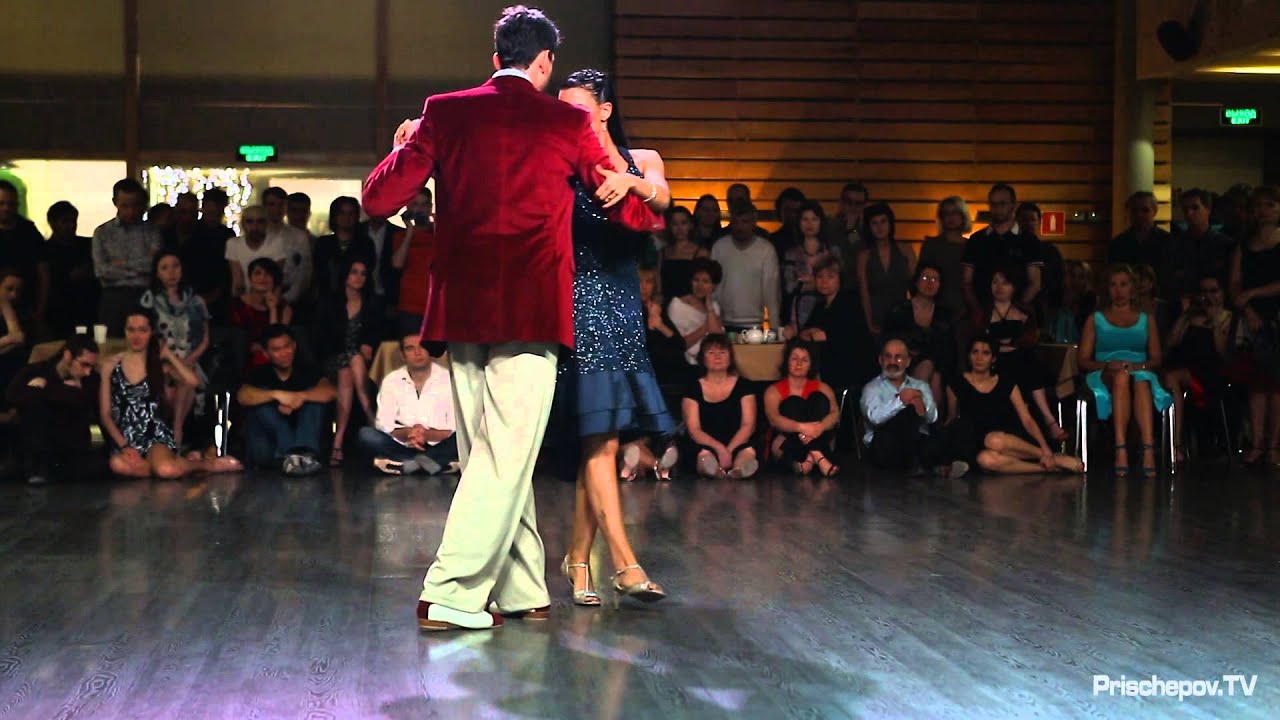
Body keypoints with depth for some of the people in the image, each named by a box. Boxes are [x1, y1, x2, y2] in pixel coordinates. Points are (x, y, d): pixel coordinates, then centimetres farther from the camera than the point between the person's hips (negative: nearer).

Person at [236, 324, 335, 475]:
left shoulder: (306, 372, 6)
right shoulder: (260, 375, 3)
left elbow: (330, 391, -13)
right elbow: (242, 396, -19)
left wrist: (301, 396, -28)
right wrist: (277, 394, -32)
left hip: (301, 441, 1)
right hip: (266, 450, -1)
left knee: (315, 397, -14)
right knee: (263, 400, -20)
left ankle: (305, 453, -37)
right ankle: (290, 454, -35)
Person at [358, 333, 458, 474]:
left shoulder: (448, 379, -1)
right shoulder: (391, 381, 5)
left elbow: (457, 426, -8)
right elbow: (383, 423, -3)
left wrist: (428, 435, -25)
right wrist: (406, 434, -23)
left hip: (438, 445, -2)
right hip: (403, 446, 2)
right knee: (365, 434, -23)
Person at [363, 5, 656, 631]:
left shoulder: (445, 112, 5)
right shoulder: (568, 123, 1)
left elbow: (379, 199, 2)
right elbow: (634, 213, 10)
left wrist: (404, 147, 21)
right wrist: (647, 198, 34)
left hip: (461, 310, 4)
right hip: (530, 313, -4)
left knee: (488, 455, 13)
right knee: (505, 457, -2)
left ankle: (522, 591, 22)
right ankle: (449, 595, -8)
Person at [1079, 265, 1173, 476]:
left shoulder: (1146, 320, 24)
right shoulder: (1095, 319, 21)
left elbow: (1156, 359, 14)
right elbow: (1084, 361, 11)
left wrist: (1138, 366, -9)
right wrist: (1107, 365, -10)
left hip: (1141, 373, 1)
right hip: (1104, 377, -1)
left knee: (1142, 382, -39)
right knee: (1121, 376, -40)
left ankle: (1148, 450, -54)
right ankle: (1120, 449, -52)